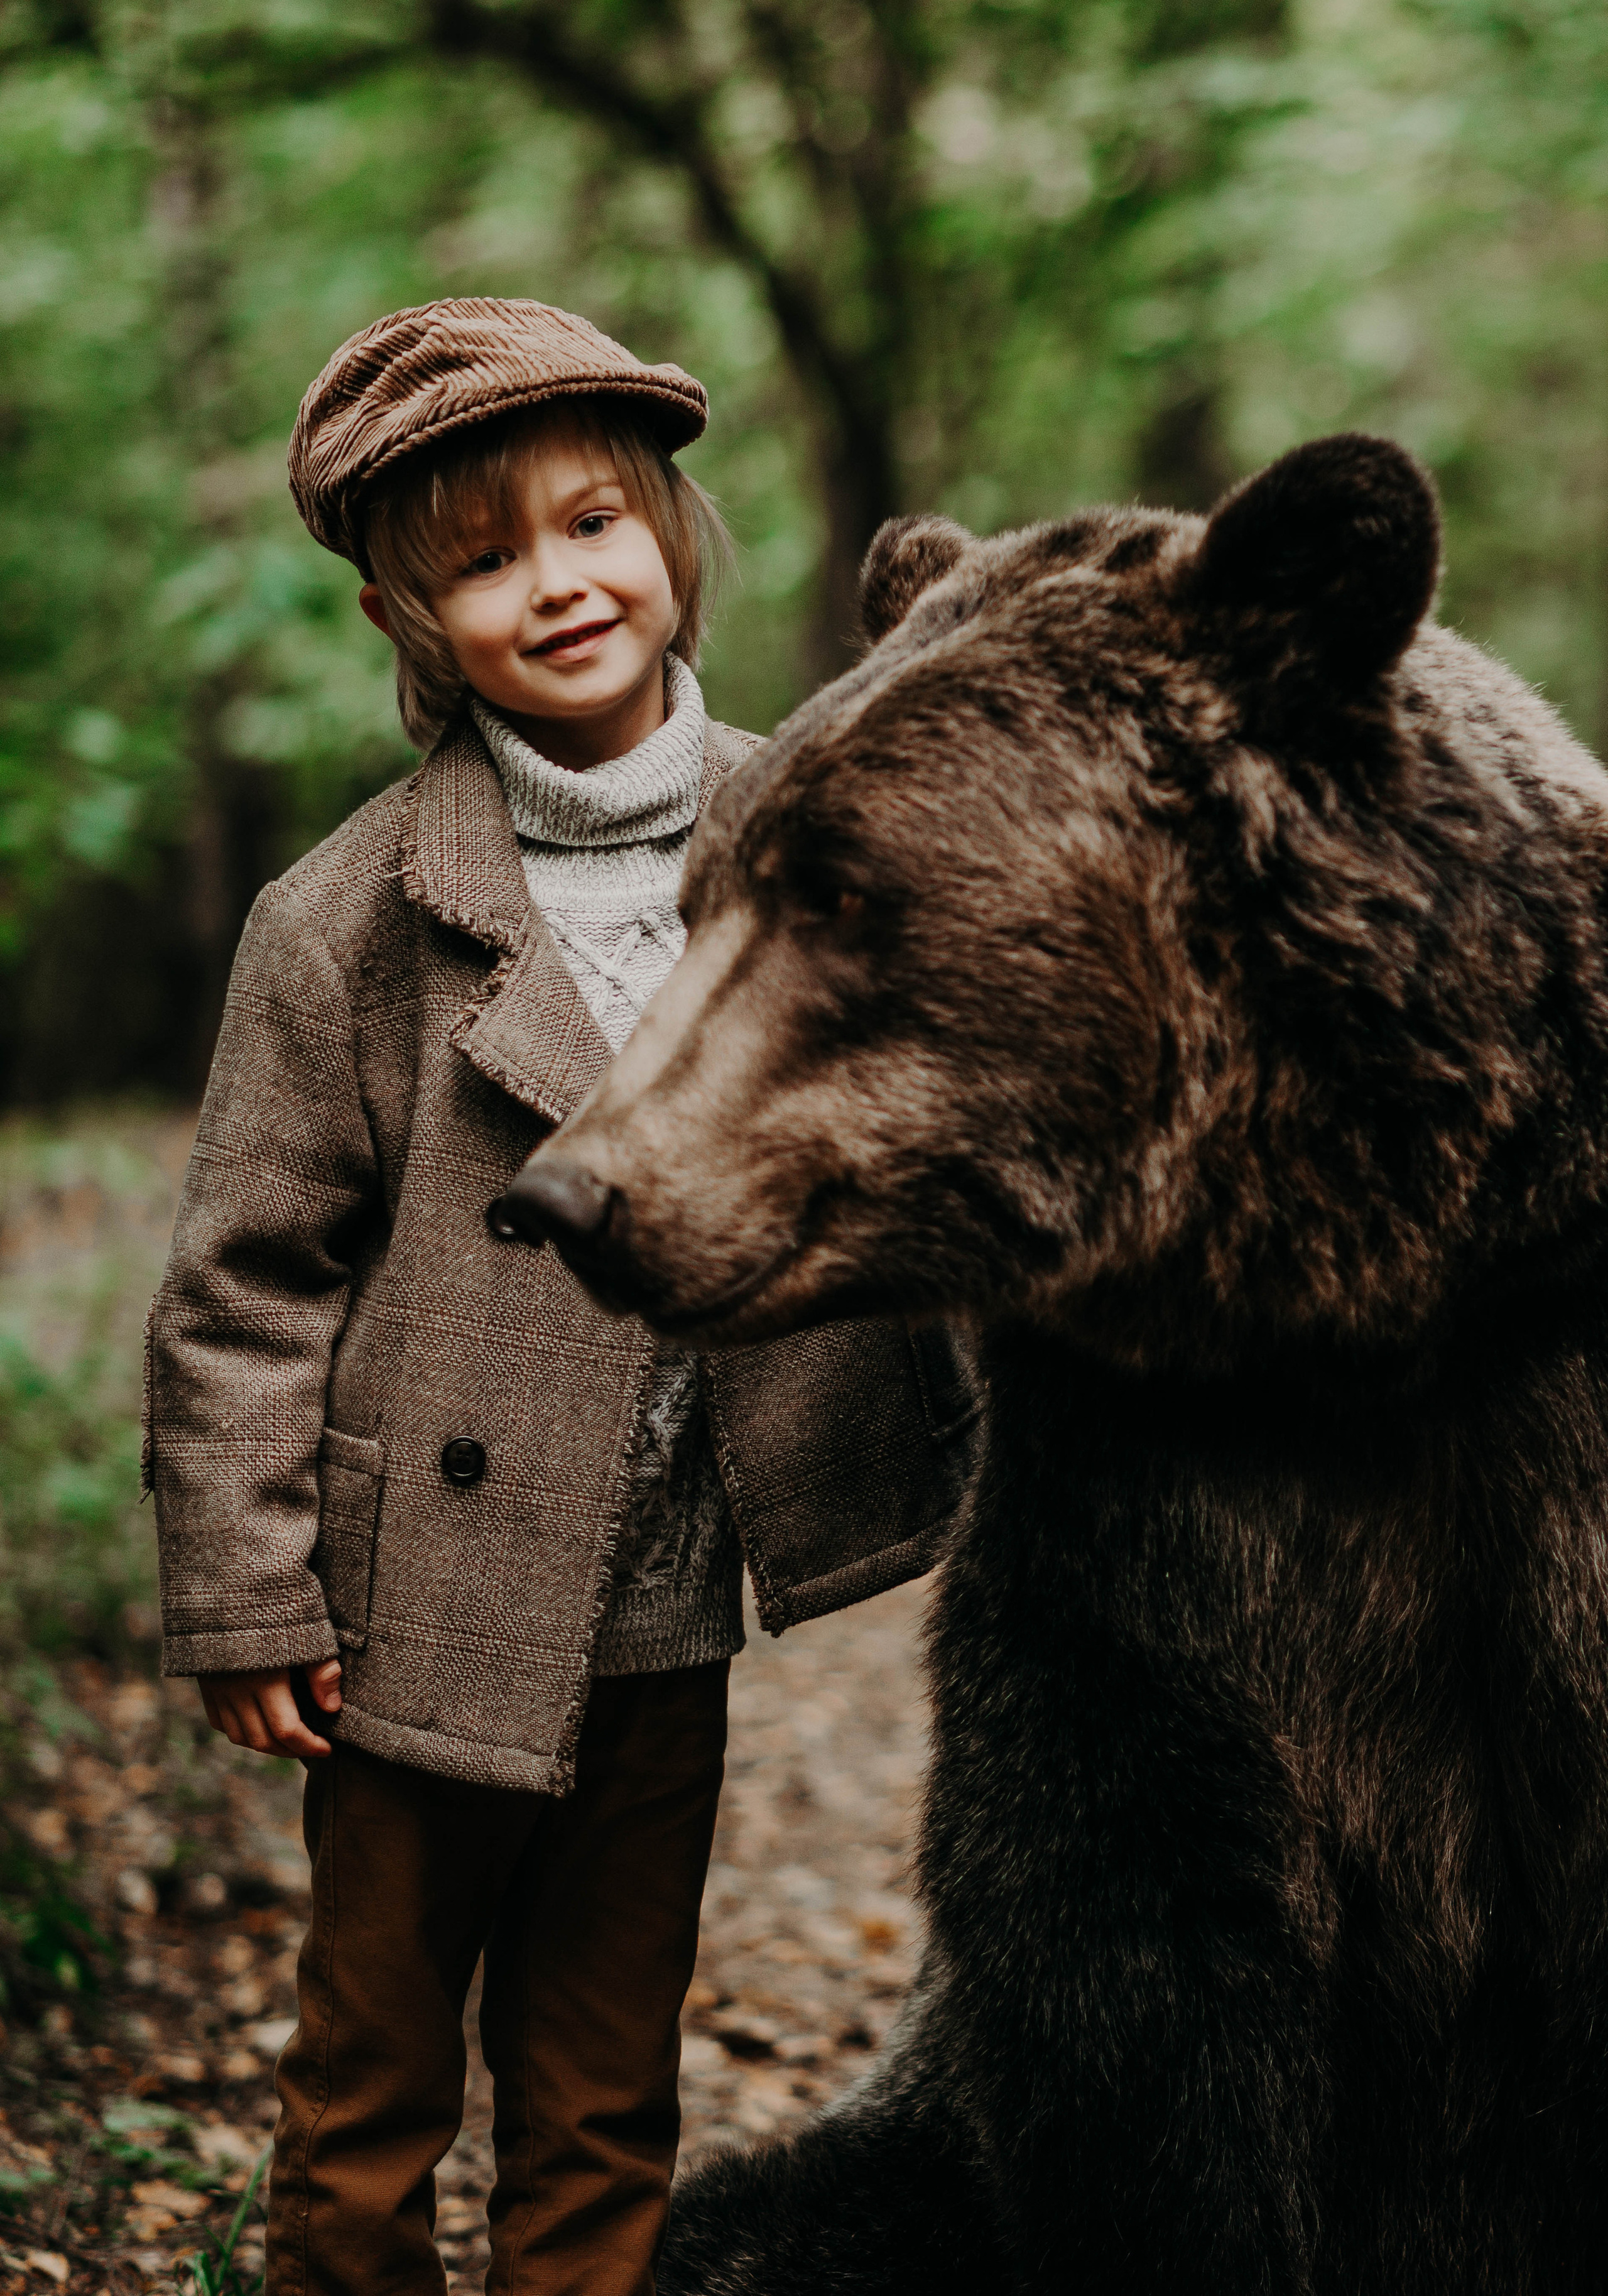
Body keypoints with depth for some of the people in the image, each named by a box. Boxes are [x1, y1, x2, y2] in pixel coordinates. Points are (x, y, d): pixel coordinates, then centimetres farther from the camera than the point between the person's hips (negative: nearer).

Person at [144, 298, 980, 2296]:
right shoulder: (354, 921, -10)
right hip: (432, 1607, -3)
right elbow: (240, 1285, -6)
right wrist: (244, 1602, -6)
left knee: (607, 2113, 16)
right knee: (371, 2090, 13)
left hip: (667, 1621, 3)